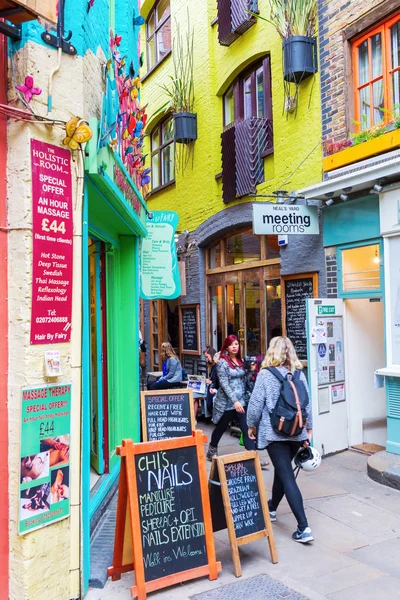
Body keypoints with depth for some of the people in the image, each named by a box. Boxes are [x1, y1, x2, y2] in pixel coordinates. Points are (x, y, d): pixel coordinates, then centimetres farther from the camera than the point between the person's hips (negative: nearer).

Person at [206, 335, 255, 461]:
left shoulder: (241, 361, 9)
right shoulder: (222, 362, -10)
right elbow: (224, 383, -17)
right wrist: (235, 401, -23)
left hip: (241, 401, 5)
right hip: (227, 402, -5)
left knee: (247, 429, -4)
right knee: (221, 428, 12)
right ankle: (212, 450, 34)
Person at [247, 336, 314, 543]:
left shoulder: (265, 374, -10)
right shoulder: (299, 374, 3)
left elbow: (256, 403, -10)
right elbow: (307, 404, 7)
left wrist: (252, 425, 6)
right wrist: (309, 429, 17)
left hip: (274, 433, -5)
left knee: (287, 477, -4)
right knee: (282, 471, 22)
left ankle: (303, 527, -7)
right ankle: (272, 508, 41)